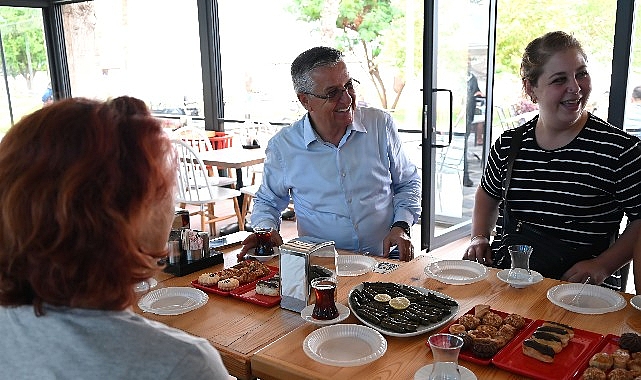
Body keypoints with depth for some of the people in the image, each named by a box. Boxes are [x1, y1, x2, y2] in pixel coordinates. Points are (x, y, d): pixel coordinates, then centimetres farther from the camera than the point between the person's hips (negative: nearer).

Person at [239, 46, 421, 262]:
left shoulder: (380, 125, 4)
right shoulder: (282, 146, 0)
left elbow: (408, 183, 16)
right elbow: (268, 202, 17)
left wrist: (401, 226, 0)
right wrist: (266, 230, -5)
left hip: (384, 259, 1)